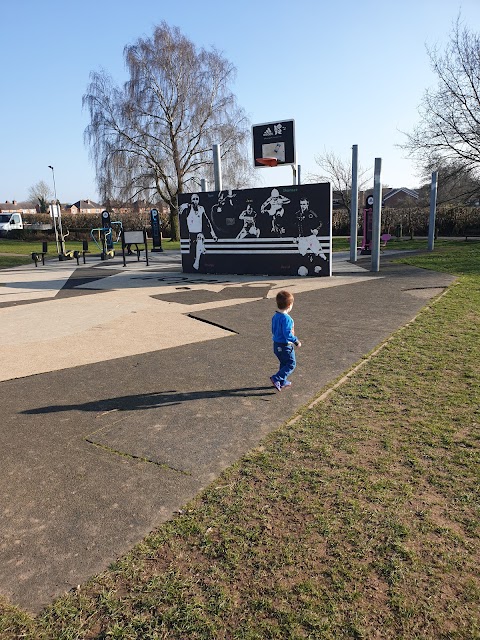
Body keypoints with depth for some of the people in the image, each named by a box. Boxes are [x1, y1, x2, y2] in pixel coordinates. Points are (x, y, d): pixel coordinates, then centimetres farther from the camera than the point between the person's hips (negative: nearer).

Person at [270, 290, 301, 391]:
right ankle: (276, 379, -6)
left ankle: (282, 382, 30)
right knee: (291, 364, 3)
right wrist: (296, 341, -15)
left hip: (276, 344, 9)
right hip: (285, 346, -9)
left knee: (284, 363, 22)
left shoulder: (275, 316, 5)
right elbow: (287, 334, -27)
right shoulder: (286, 318, -24)